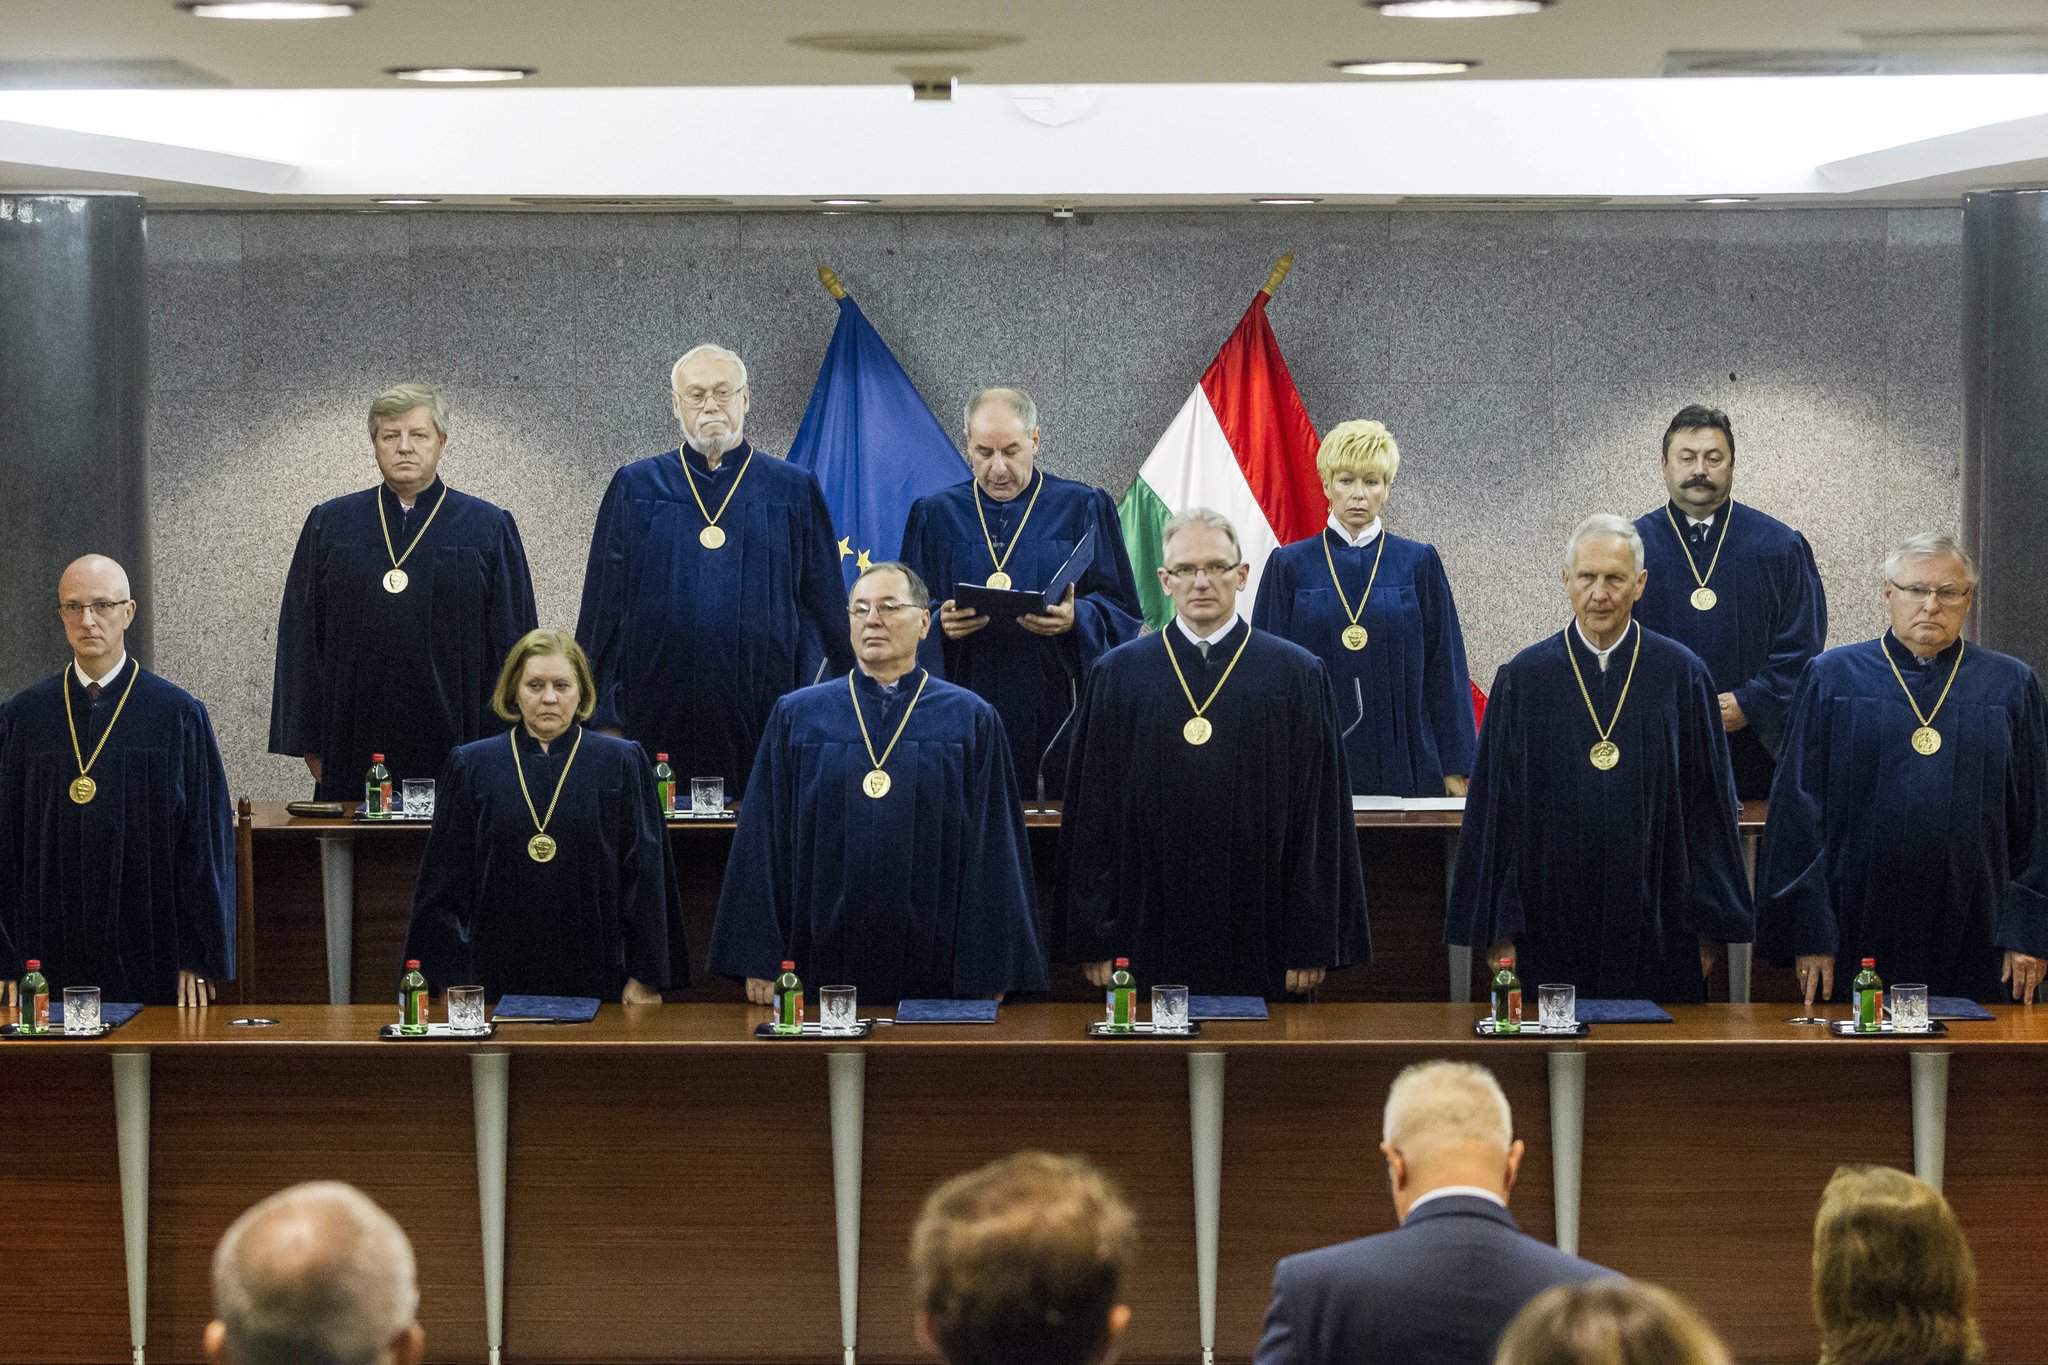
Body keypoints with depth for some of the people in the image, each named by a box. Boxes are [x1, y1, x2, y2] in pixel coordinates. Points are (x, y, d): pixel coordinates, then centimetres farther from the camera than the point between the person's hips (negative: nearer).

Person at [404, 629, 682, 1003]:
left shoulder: (622, 765, 2)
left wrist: (647, 977, -4)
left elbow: (646, 875, 0)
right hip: (498, 979, 1)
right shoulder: (471, 766, 4)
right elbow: (448, 877, 5)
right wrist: (453, 982, -1)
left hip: (594, 977, -1)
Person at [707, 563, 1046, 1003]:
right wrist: (759, 962, -2)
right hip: (823, 967, 1)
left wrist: (990, 976, -4)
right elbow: (763, 844, 4)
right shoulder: (796, 717, 6)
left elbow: (995, 851, 1)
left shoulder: (973, 721, 3)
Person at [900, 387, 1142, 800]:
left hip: (1058, 713, -1)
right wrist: (940, 624, -13)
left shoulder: (1083, 509, 4)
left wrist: (1075, 619, -18)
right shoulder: (935, 515, 10)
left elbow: (1121, 609, 2)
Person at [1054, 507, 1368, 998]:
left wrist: (1313, 947, -3)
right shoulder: (1118, 675, 5)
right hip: (1149, 935, 1)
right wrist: (1094, 940, 0)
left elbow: (1320, 813, 1)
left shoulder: (1299, 676, 2)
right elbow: (1091, 811, 5)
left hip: (1259, 942, -1)